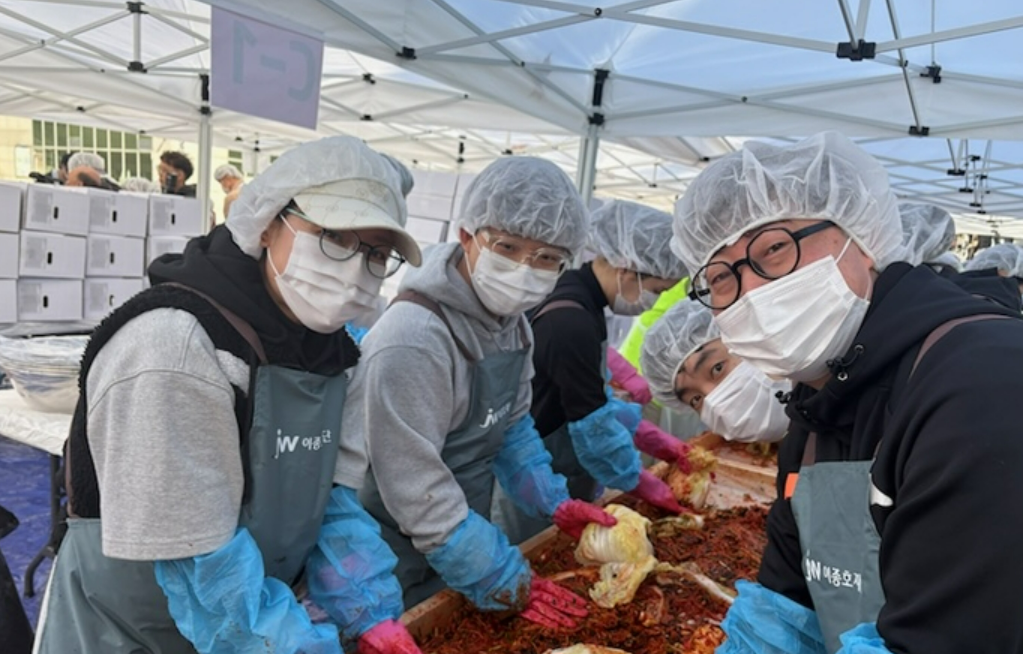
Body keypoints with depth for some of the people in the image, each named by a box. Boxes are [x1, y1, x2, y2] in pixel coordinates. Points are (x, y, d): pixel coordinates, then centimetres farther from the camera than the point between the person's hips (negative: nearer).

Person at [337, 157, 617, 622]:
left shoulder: (512, 322, -3)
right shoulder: (414, 337, -28)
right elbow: (417, 492, -27)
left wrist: (555, 503, 1)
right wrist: (510, 585, -21)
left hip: (459, 547, 7)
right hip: (392, 570, -7)